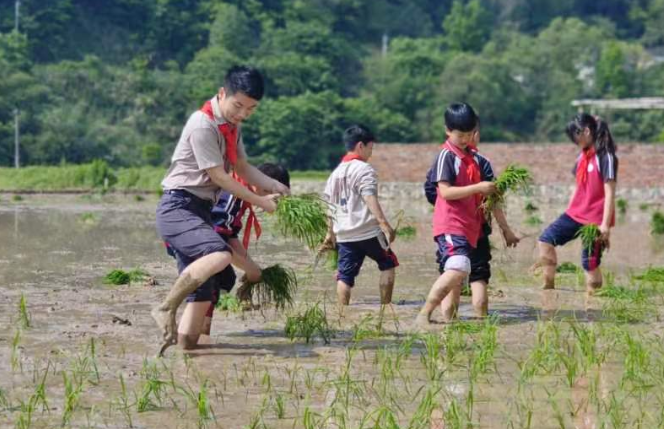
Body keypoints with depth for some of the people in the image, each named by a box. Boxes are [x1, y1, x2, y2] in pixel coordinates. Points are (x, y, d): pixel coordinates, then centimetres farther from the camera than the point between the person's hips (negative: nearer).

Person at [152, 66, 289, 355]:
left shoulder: (231, 126, 14)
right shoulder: (203, 125, -16)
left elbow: (243, 168, 19)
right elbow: (219, 177, -15)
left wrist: (275, 187, 2)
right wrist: (260, 201, -8)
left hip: (201, 211, 10)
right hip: (178, 208, -10)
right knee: (219, 256, -33)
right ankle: (166, 309, -20)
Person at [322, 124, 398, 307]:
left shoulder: (336, 173, 15)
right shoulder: (364, 169, -8)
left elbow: (331, 206, 19)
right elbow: (370, 198, -21)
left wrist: (330, 233, 27)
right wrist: (384, 223, -28)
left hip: (344, 235, 6)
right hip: (367, 232, -6)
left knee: (345, 276, 5)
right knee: (388, 264, 12)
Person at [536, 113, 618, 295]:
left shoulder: (605, 157, -14)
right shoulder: (583, 156, 10)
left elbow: (610, 193, -17)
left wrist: (605, 225, -20)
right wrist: (568, 213, 18)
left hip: (595, 219, -8)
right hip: (576, 213, 8)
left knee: (590, 263, -4)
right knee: (546, 239, 0)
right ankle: (549, 287, 4)